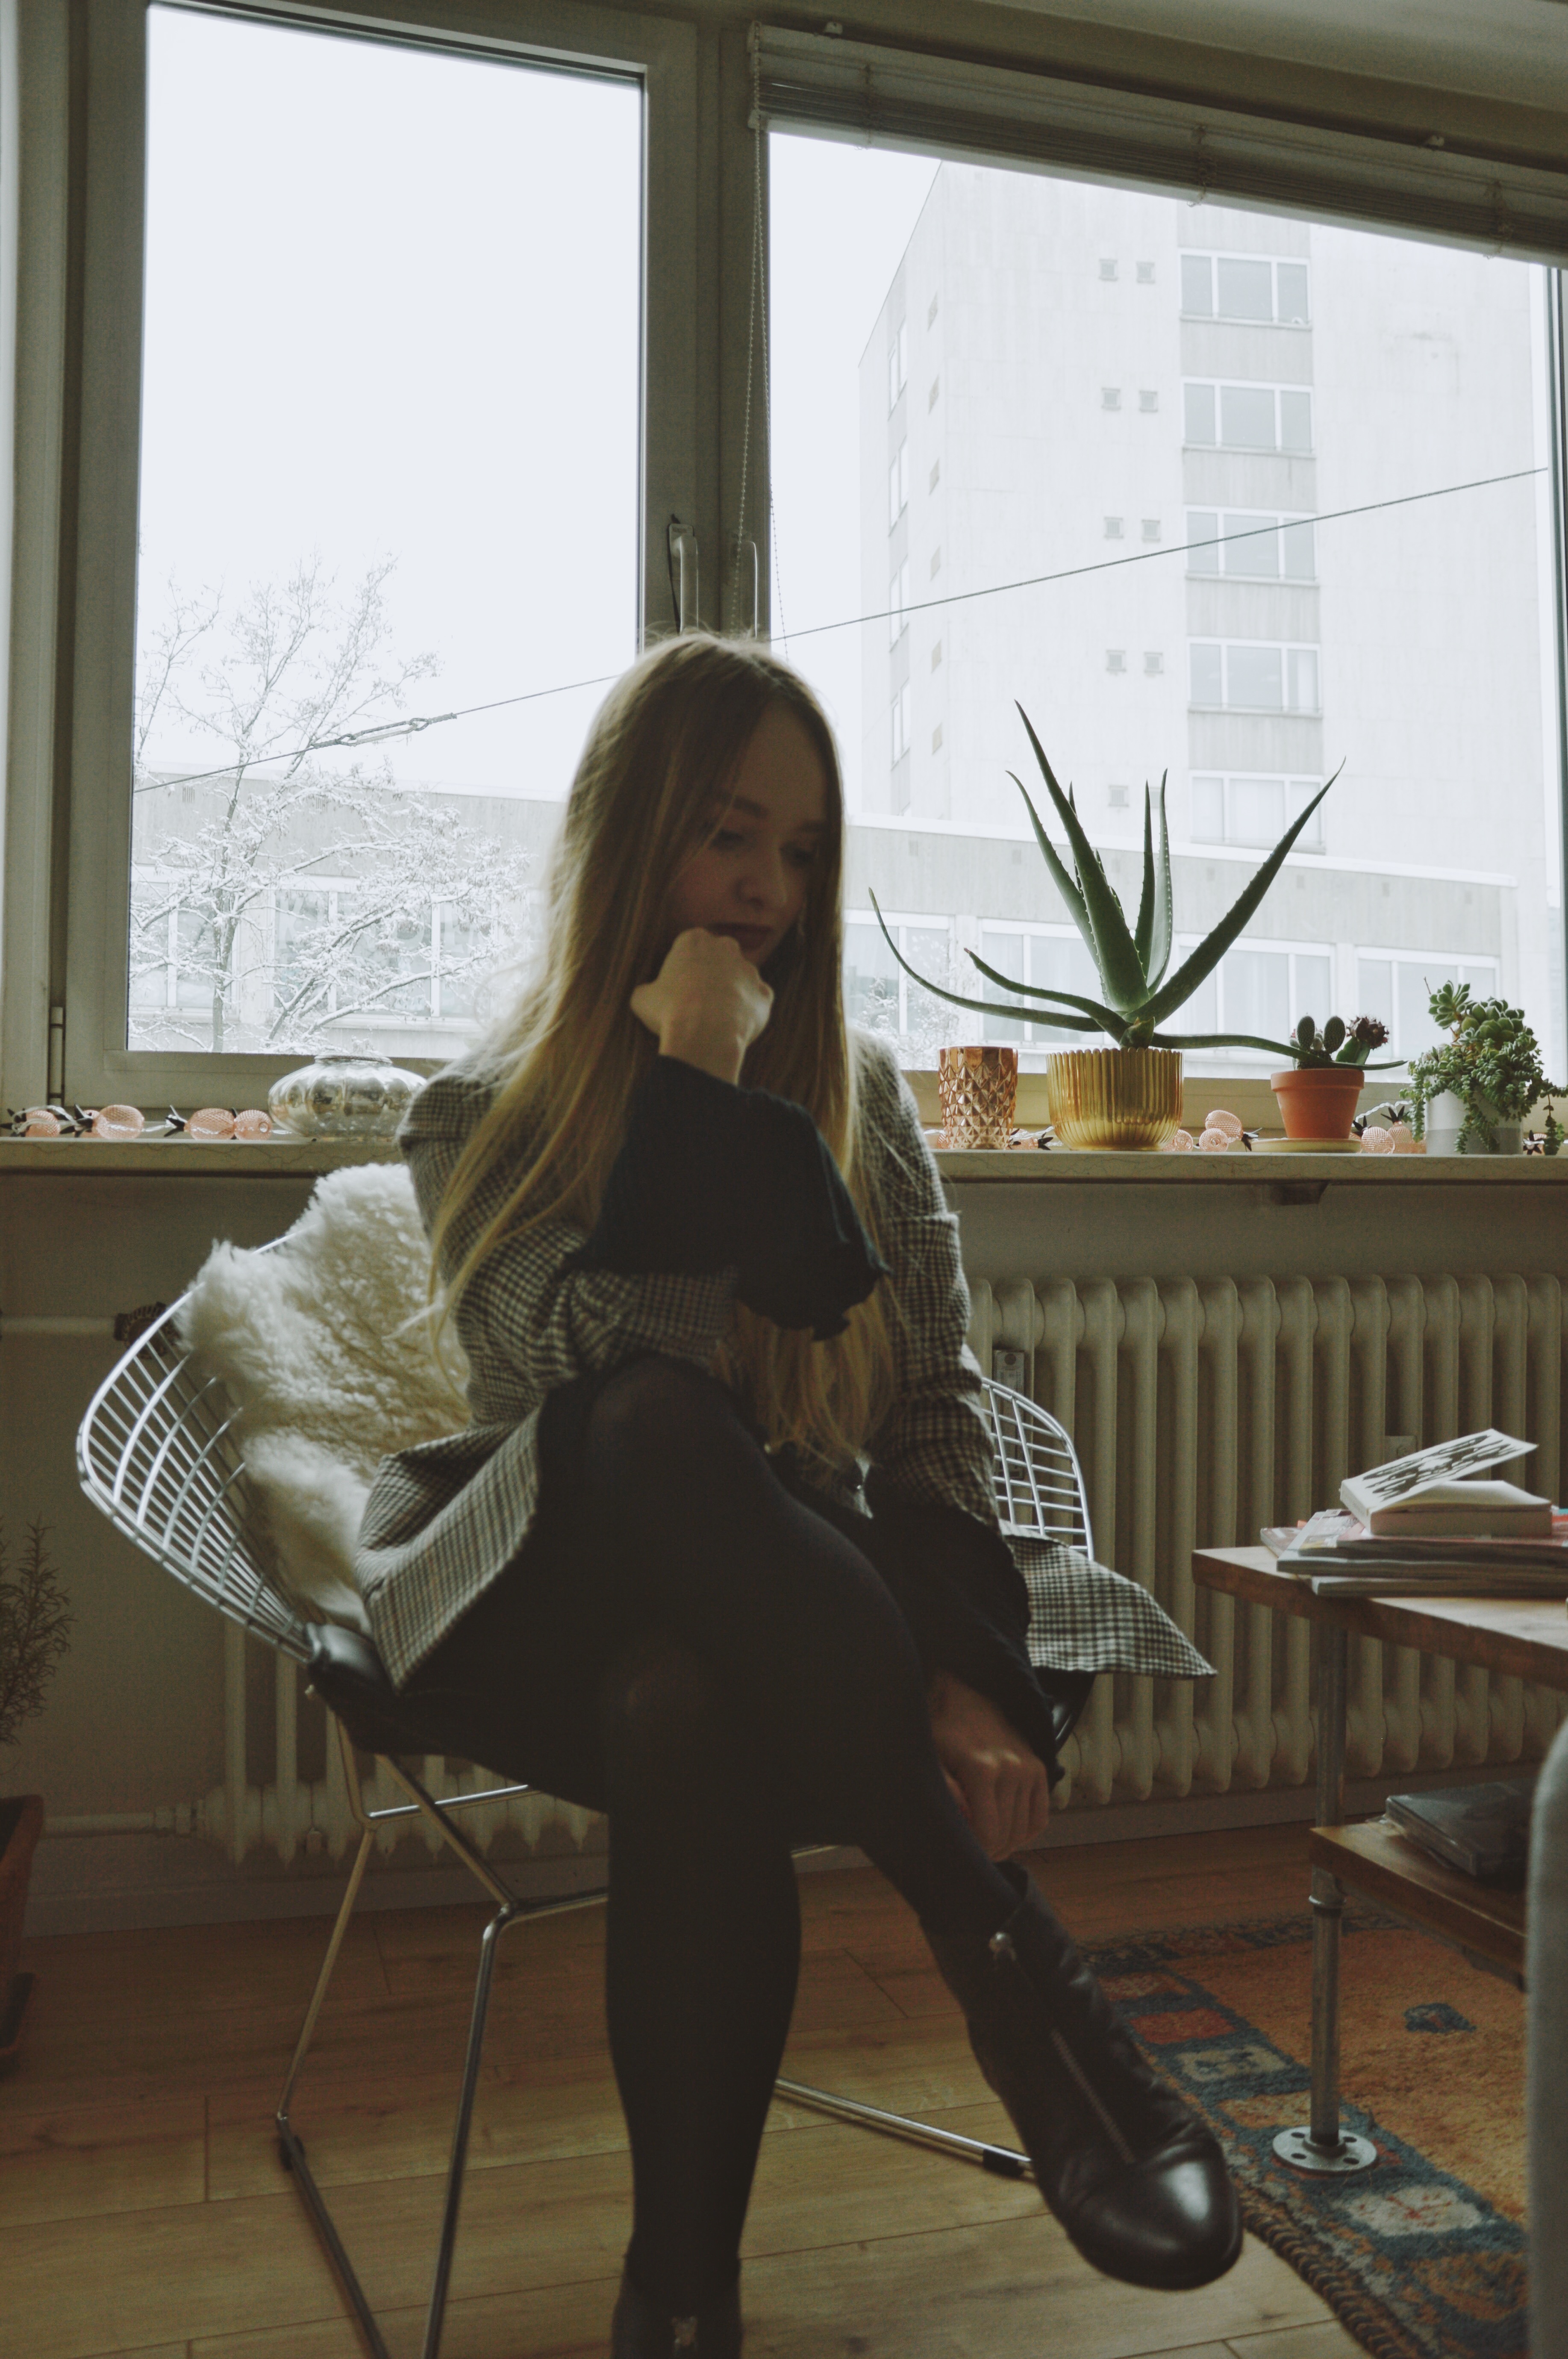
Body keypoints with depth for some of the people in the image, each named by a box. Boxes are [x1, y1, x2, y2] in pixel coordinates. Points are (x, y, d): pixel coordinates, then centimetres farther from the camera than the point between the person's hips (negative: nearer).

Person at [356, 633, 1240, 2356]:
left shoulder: (861, 1096, 11)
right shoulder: (480, 1117, 4)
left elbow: (941, 1410, 4)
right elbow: (590, 1374, -16)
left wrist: (959, 1680, -13)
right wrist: (697, 1091, -16)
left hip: (791, 1617, 2)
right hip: (556, 1613, -1)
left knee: (688, 1716, -37)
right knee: (657, 1427, -37)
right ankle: (1016, 1971, -31)